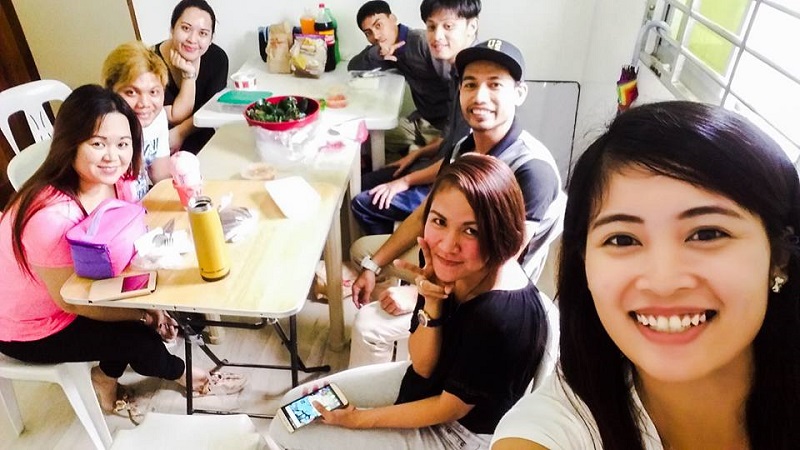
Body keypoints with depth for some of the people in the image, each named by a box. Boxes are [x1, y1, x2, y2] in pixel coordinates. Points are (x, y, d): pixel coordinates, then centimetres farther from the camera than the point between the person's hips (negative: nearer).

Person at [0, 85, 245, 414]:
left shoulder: (111, 181, -15)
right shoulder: (52, 216, -36)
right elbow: (71, 300, -24)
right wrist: (145, 313, -16)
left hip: (79, 294, 6)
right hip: (29, 330, -6)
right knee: (139, 338, -13)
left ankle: (106, 376, 17)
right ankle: (182, 374, 21)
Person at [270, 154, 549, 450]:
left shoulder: (504, 316, -36)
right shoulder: (443, 263, -16)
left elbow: (449, 408, -21)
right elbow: (423, 365, -8)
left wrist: (358, 419, -12)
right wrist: (432, 304, -27)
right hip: (430, 379, 6)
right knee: (295, 405, 11)